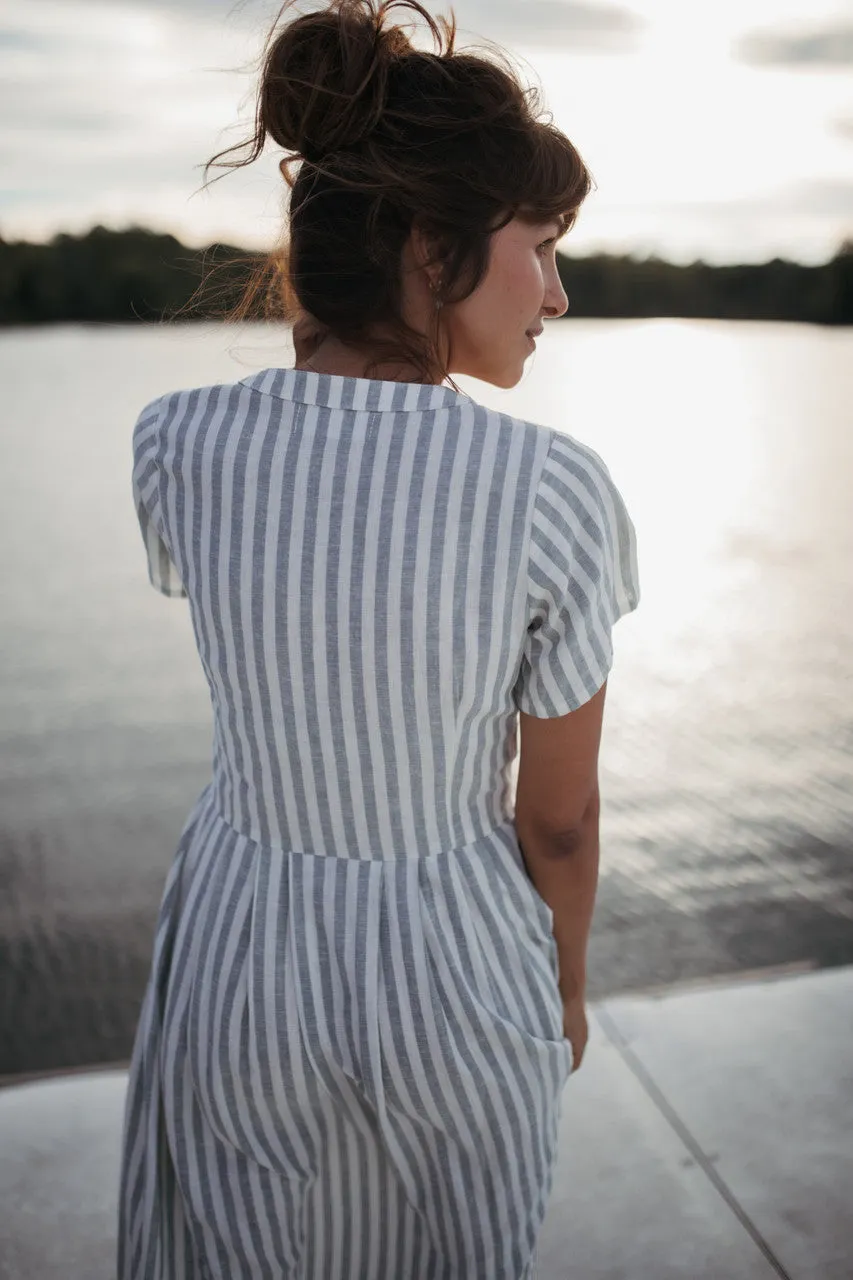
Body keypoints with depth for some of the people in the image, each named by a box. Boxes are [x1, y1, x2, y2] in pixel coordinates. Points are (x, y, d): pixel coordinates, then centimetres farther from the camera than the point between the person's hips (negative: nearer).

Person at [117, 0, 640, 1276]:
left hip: (241, 945, 2)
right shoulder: (555, 491, -23)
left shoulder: (174, 444, -16)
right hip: (457, 960, -1)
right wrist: (569, 986, 8)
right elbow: (559, 816, -11)